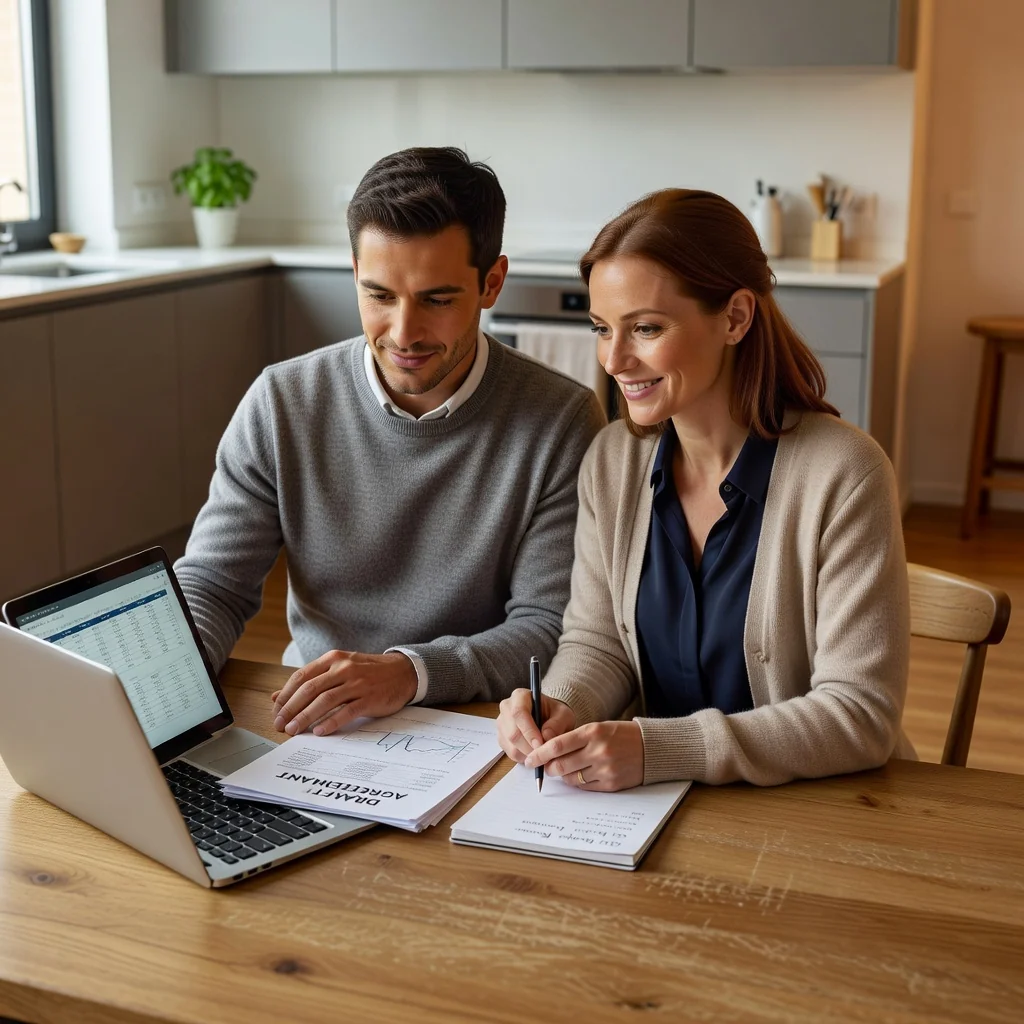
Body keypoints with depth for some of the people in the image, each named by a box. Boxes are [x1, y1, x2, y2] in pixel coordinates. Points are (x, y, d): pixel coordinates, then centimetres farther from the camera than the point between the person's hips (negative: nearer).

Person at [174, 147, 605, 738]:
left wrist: (413, 670, -29)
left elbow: (555, 627, -12)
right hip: (309, 725, 3)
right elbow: (212, 584, 0)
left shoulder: (561, 422, -10)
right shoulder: (281, 403, -3)